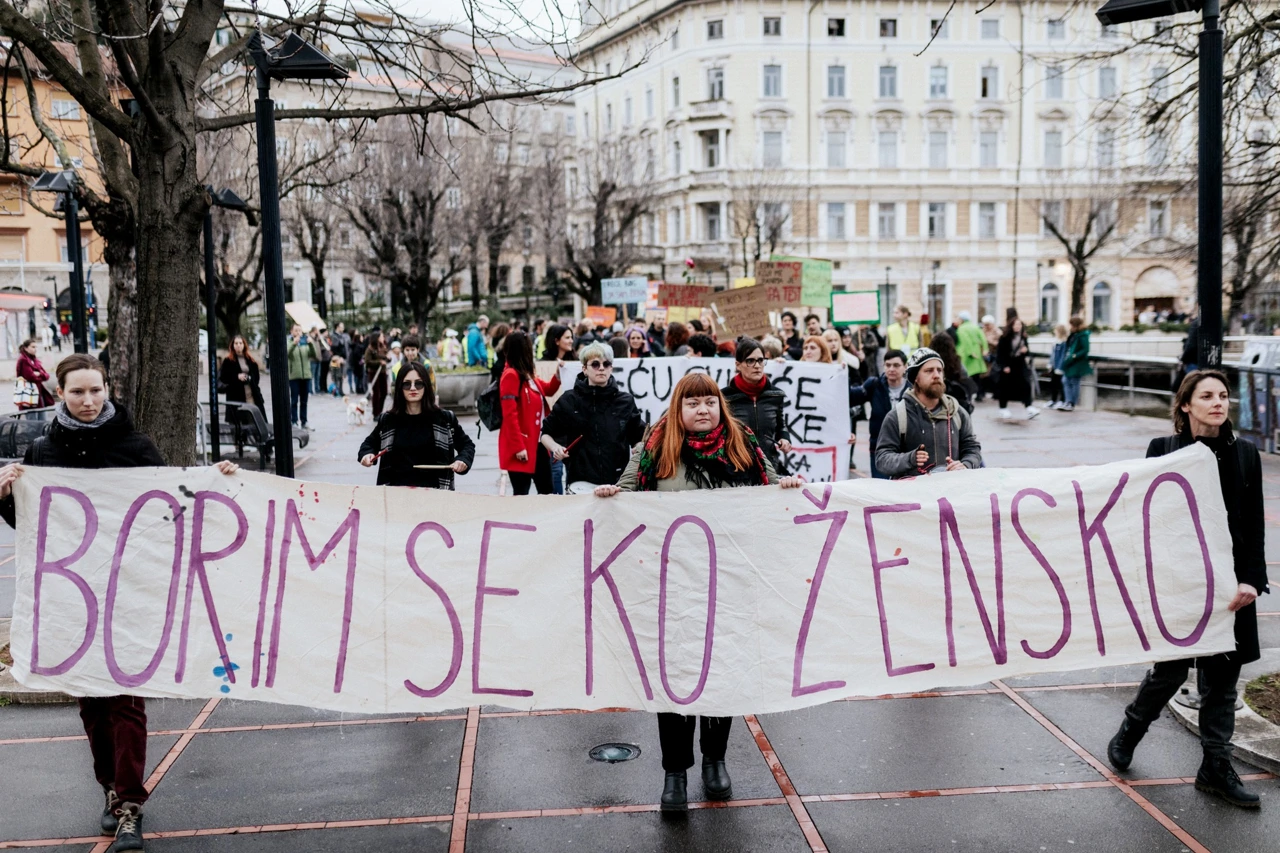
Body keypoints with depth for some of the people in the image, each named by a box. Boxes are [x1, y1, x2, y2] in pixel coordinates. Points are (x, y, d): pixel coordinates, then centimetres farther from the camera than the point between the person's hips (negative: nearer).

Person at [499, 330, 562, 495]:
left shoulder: (529, 376, 12)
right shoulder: (511, 376, -16)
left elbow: (548, 390, 31)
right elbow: (509, 414, -21)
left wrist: (558, 374, 13)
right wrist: (518, 446, -24)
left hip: (537, 444, 10)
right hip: (522, 448, -10)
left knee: (546, 491, 15)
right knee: (521, 494, -5)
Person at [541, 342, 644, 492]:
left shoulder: (625, 401, 7)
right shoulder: (569, 400, 3)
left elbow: (641, 437, 14)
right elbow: (546, 433, 12)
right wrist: (555, 447, -8)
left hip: (618, 482, 2)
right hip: (581, 483, -2)